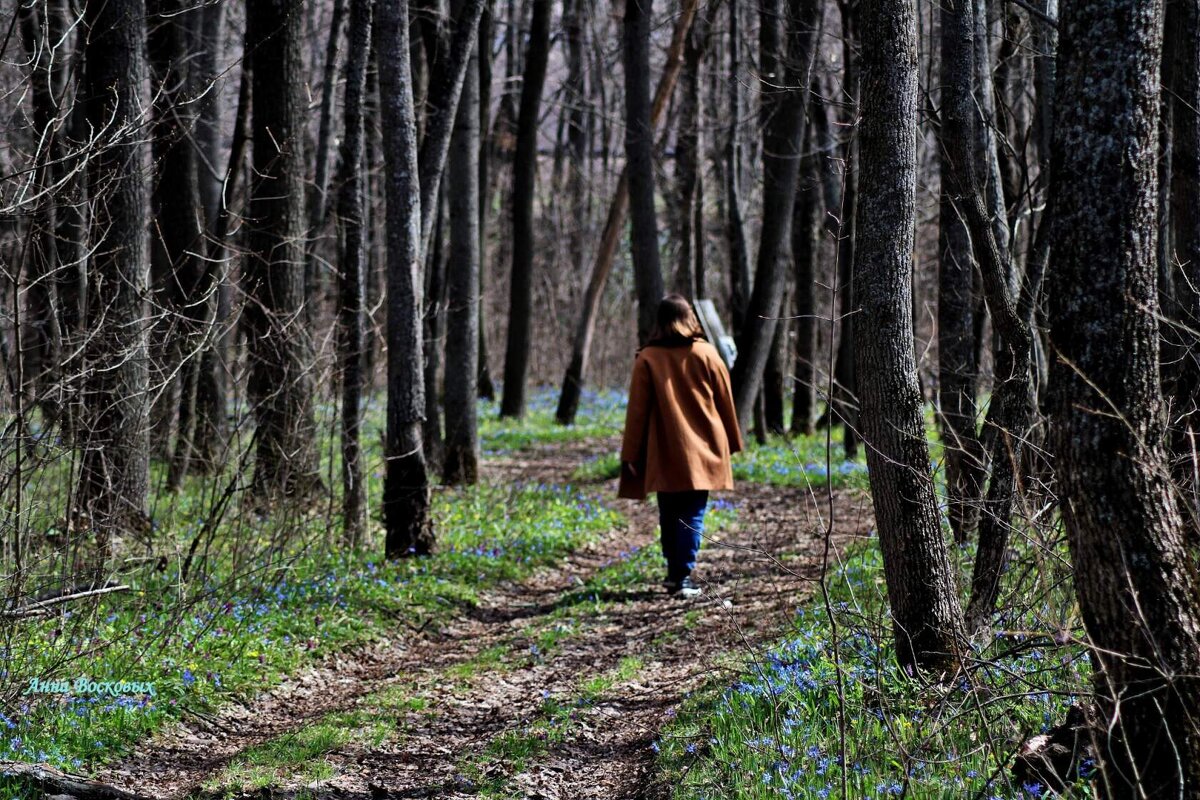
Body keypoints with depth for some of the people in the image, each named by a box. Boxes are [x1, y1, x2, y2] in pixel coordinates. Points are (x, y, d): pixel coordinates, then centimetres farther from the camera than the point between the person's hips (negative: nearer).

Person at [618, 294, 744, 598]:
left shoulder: (648, 359, -3)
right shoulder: (707, 354, 0)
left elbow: (637, 409, -3)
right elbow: (725, 402, 6)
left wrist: (630, 454, 2)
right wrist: (731, 444, 18)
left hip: (664, 455, 0)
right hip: (702, 451, 0)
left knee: (669, 515, 14)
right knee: (692, 515, 0)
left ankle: (675, 572, 19)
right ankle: (683, 576, -8)